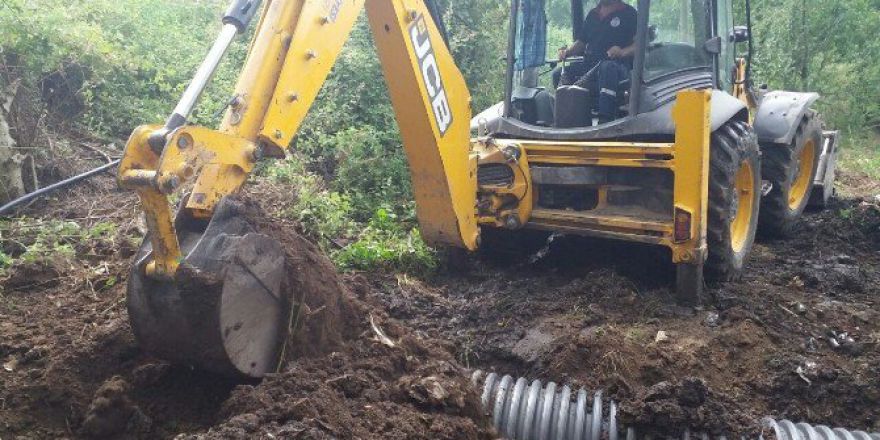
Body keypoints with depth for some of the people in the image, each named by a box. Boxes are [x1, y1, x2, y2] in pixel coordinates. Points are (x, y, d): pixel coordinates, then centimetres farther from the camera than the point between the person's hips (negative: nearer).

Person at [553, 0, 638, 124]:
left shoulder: (628, 13, 5)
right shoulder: (592, 14, 22)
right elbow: (581, 42, 23)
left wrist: (623, 52, -25)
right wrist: (567, 51, 1)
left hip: (619, 64, -6)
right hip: (589, 64, 6)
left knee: (607, 67, -41)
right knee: (558, 73, -16)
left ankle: (605, 121, -50)